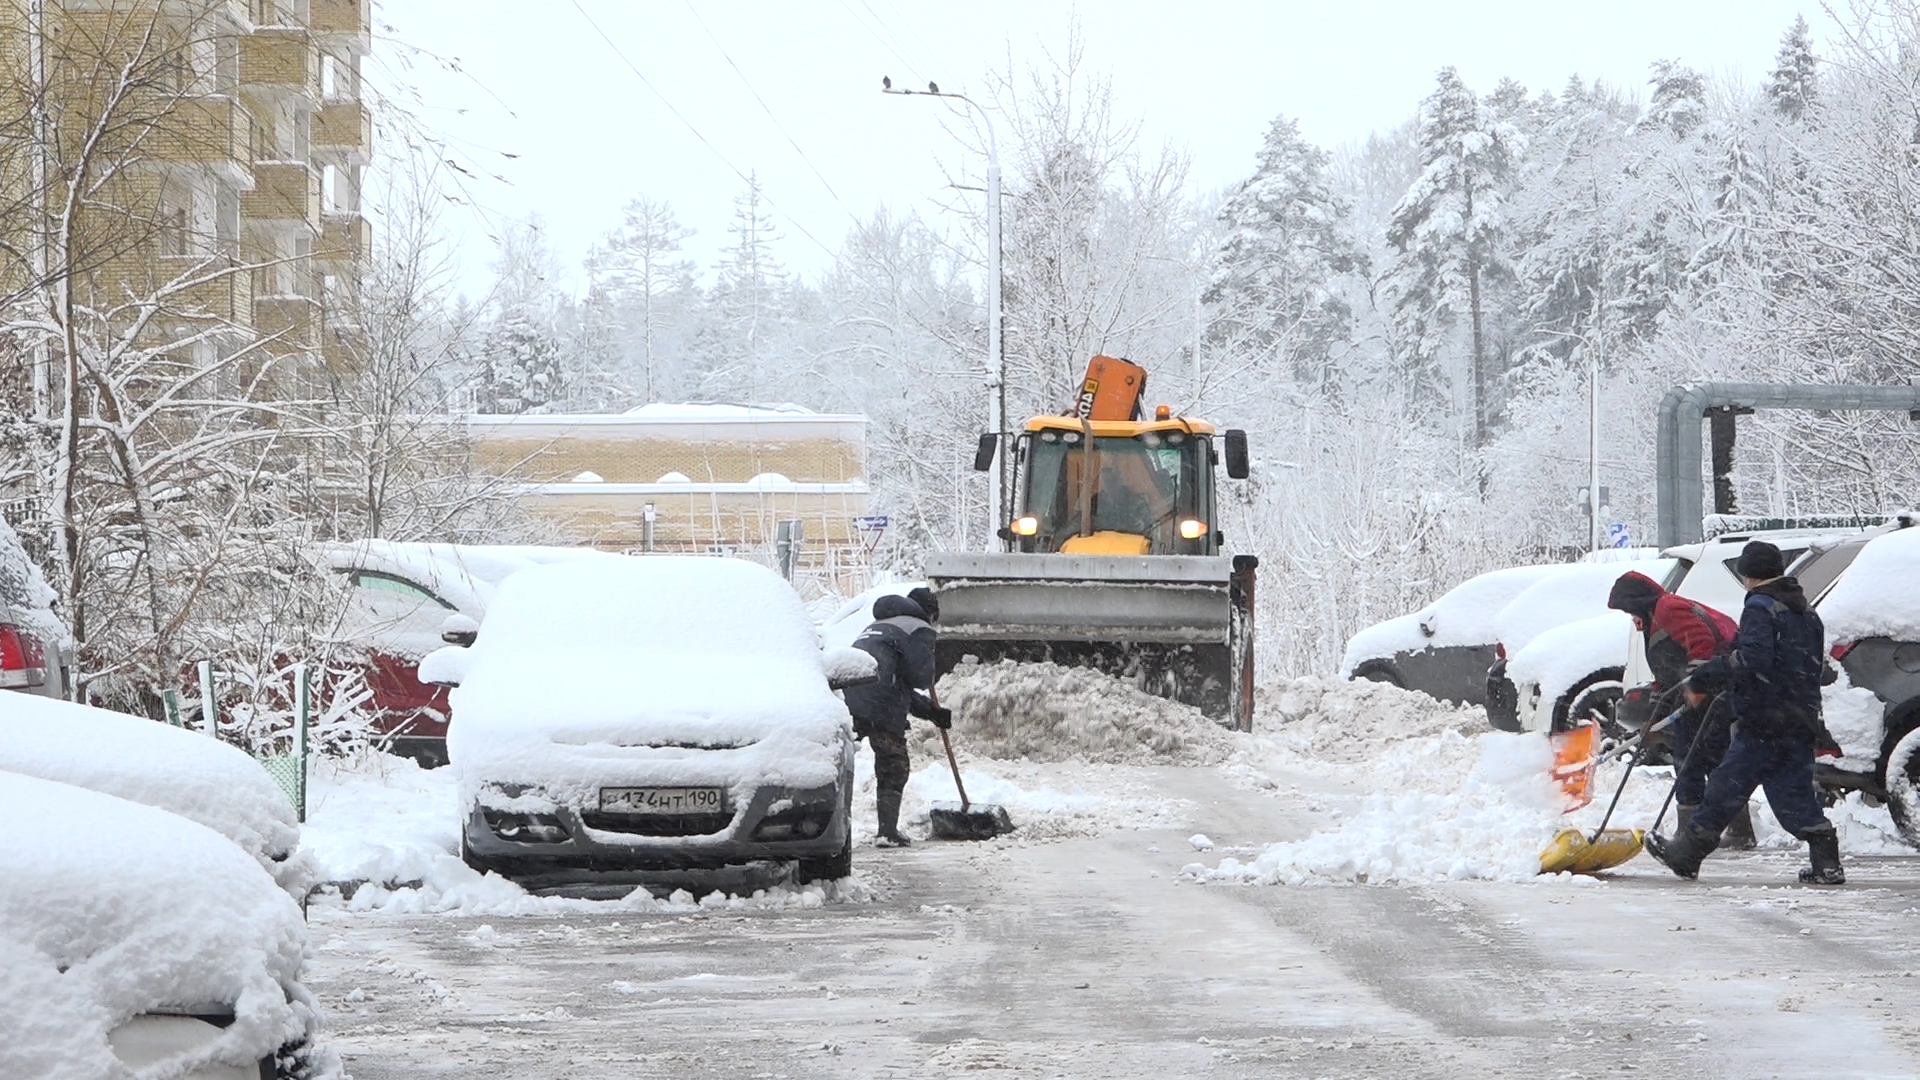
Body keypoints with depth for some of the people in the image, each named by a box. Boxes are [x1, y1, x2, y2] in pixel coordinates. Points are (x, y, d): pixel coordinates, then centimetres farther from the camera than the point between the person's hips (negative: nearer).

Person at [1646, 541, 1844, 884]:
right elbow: (1819, 665, 22)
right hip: (1802, 722, 8)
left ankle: (1687, 853, 4)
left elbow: (1753, 659, -23)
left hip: (1763, 722, -8)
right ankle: (1827, 863, 1)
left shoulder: (1760, 608, -10)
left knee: (1727, 787, -2)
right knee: (1795, 793, 9)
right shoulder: (1806, 611, 17)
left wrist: (1715, 670, -12)